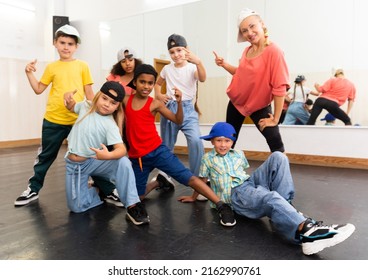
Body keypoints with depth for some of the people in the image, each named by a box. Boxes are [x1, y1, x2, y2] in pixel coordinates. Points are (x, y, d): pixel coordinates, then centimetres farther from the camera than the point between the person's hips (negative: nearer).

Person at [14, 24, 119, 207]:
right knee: (45, 156, 15)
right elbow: (38, 89, 11)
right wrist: (29, 73, -1)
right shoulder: (51, 67, 7)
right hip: (53, 120, 2)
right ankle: (33, 189, 32)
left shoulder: (82, 66, 3)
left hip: (79, 120, -2)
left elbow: (89, 92, 5)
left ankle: (108, 191, 9)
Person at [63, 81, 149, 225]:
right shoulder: (86, 106, -4)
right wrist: (68, 97, -2)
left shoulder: (110, 125, -19)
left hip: (94, 161, -3)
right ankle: (100, 191, 25)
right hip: (74, 164, 4)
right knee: (77, 207, -3)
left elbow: (122, 149, -32)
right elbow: (72, 106, 21)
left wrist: (108, 155, -53)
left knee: (123, 162, -35)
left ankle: (132, 206, -27)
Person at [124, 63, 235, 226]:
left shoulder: (155, 104, -3)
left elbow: (178, 120, -2)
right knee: (137, 196, 12)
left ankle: (221, 206, -11)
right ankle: (158, 183, 40)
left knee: (188, 178, -15)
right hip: (136, 157, 3)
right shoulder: (125, 100, 2)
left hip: (157, 151, -3)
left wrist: (179, 102, -18)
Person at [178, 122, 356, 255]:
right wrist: (193, 197, 26)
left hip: (251, 182, 6)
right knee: (270, 198, -39)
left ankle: (284, 205, -21)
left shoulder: (238, 155, 24)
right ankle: (306, 230, -65)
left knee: (278, 157, -15)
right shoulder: (207, 159, 11)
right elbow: (202, 180, 20)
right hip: (236, 194, -6)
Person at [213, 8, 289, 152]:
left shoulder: (274, 52, -24)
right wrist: (224, 64, -1)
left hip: (259, 105, -6)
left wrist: (275, 119, -24)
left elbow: (280, 88, -27)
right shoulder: (247, 51, -3)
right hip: (236, 101, 7)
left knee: (275, 141, -11)